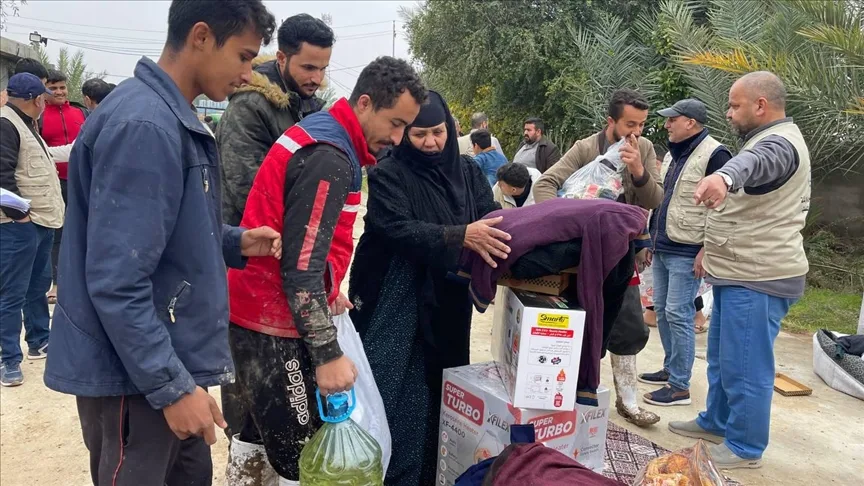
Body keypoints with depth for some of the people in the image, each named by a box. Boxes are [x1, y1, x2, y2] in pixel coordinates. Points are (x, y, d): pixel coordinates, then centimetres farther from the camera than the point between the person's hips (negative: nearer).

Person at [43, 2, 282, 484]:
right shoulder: (144, 124, -23)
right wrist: (172, 386, -22)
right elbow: (117, 282, -26)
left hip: (169, 358, 10)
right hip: (134, 372, -10)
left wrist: (235, 242, 2)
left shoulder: (175, 117, 9)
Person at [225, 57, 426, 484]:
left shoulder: (319, 132, 10)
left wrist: (328, 292, 18)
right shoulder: (330, 158, -21)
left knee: (260, 429, 22)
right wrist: (328, 354, -22)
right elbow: (300, 266, -25)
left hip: (255, 306, 10)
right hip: (274, 320, -10)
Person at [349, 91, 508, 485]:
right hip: (395, 304, -4)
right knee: (395, 397, -3)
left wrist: (497, 238, -23)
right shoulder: (388, 174, -6)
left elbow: (491, 217, 1)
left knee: (441, 391, 11)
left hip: (447, 304, 5)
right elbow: (399, 229, -21)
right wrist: (461, 236, -33)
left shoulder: (467, 171, 8)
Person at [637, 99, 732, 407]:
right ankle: (670, 368, 28)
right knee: (661, 310, 14)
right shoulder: (675, 154, 16)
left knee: (678, 315, -6)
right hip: (662, 248, 9)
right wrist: (652, 240, 23)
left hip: (686, 253, -9)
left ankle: (680, 386, 2)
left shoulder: (715, 155, -13)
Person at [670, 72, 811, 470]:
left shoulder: (778, 143, -18)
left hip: (757, 280, -11)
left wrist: (723, 177, -66)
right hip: (738, 272, 11)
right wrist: (713, 247, 23)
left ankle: (745, 448, 12)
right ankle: (716, 422, 35)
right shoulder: (768, 139, 18)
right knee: (721, 359, 20)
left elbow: (754, 162, -45)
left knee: (744, 368, -1)